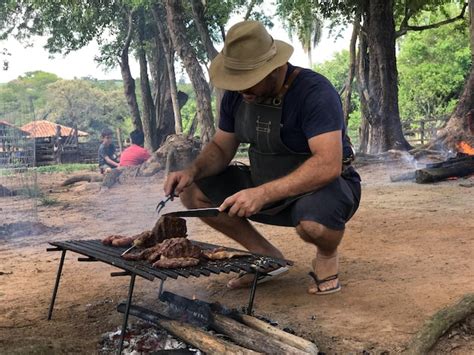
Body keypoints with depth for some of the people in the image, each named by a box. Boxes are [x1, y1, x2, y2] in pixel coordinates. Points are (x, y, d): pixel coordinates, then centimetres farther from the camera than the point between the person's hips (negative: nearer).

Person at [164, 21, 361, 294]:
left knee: (314, 221, -42)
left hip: (321, 186, -7)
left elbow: (328, 165, -36)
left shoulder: (315, 92, -26)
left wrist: (263, 193, -44)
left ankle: (327, 254, -1)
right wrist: (193, 171, -17)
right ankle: (267, 256, 7)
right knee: (192, 191, -6)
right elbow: (221, 148, 6)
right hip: (265, 187, 7)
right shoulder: (236, 95, -4)